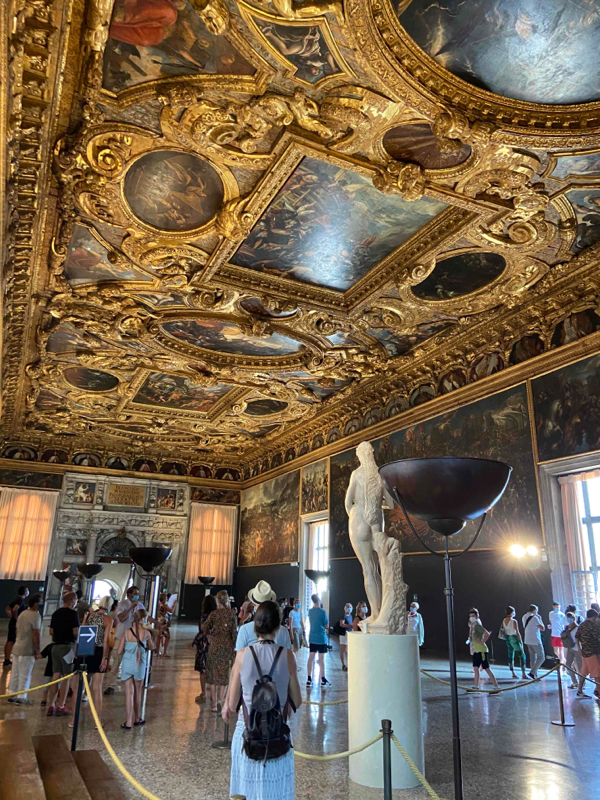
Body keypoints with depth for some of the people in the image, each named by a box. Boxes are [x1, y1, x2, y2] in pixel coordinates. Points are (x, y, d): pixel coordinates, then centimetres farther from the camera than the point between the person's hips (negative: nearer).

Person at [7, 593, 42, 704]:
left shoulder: (22, 613, 12)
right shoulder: (35, 615, -15)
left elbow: (18, 630, 18)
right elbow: (36, 634, -18)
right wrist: (37, 651, -13)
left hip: (17, 648, 8)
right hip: (27, 650, -8)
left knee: (15, 673, 14)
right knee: (25, 675, 0)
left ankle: (12, 695, 21)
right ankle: (21, 698, 5)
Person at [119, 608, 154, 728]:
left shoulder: (127, 632, -8)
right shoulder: (146, 632, -7)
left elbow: (119, 651, -5)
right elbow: (152, 647, 9)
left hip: (127, 663, 0)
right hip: (139, 664, 0)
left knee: (129, 692, 5)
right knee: (138, 692, 16)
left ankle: (129, 722, 3)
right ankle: (137, 718, 31)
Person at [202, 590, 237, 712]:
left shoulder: (213, 613, -6)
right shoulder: (231, 614, -4)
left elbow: (204, 628, -13)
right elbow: (234, 632, -3)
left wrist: (208, 635, 8)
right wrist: (234, 647, 5)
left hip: (215, 646, -1)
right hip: (227, 646, 1)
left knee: (213, 674, 10)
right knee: (224, 675, 9)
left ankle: (214, 704, 13)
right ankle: (220, 700, -7)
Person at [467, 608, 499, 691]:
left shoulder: (477, 625, -15)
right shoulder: (472, 625, 11)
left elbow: (487, 634, -25)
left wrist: (482, 641, -19)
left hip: (481, 650, -9)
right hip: (475, 650, 9)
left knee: (487, 669, -5)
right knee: (476, 668, 11)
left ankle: (496, 686, 0)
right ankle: (475, 686, 17)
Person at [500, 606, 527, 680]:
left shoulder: (504, 620, 3)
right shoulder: (514, 621, -18)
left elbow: (502, 630, 10)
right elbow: (517, 632, -16)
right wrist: (521, 641, -7)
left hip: (508, 638, 7)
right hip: (514, 639, -7)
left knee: (510, 655, 13)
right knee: (522, 655, 0)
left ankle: (513, 673, 17)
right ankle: (523, 674, -4)